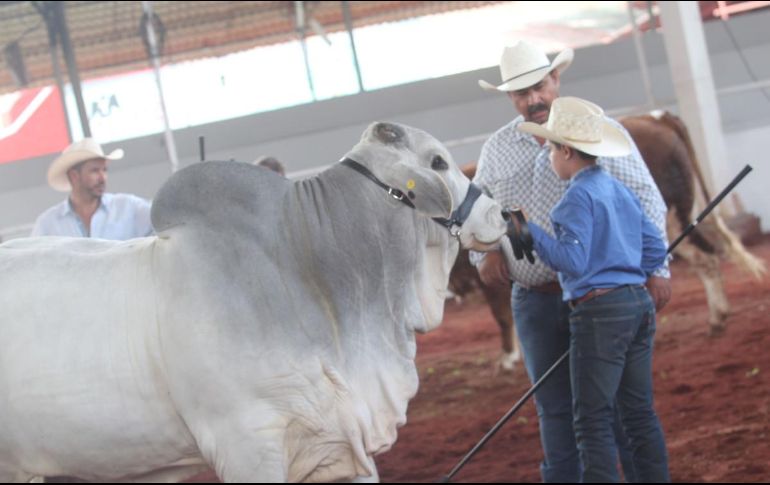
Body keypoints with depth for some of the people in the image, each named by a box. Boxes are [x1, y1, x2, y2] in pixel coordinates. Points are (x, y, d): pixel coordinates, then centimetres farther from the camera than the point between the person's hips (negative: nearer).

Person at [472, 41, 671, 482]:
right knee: (555, 408, 9)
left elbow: (647, 200, -2)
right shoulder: (497, 149, 8)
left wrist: (656, 267, -8)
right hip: (535, 301, 3)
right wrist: (485, 252, -1)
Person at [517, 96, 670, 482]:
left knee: (593, 420, -3)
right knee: (639, 412, 14)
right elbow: (655, 250, 13)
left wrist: (530, 232, -16)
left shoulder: (579, 196, -12)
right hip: (639, 305, 8)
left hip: (599, 312, -8)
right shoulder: (620, 190, 12)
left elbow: (573, 260, -20)